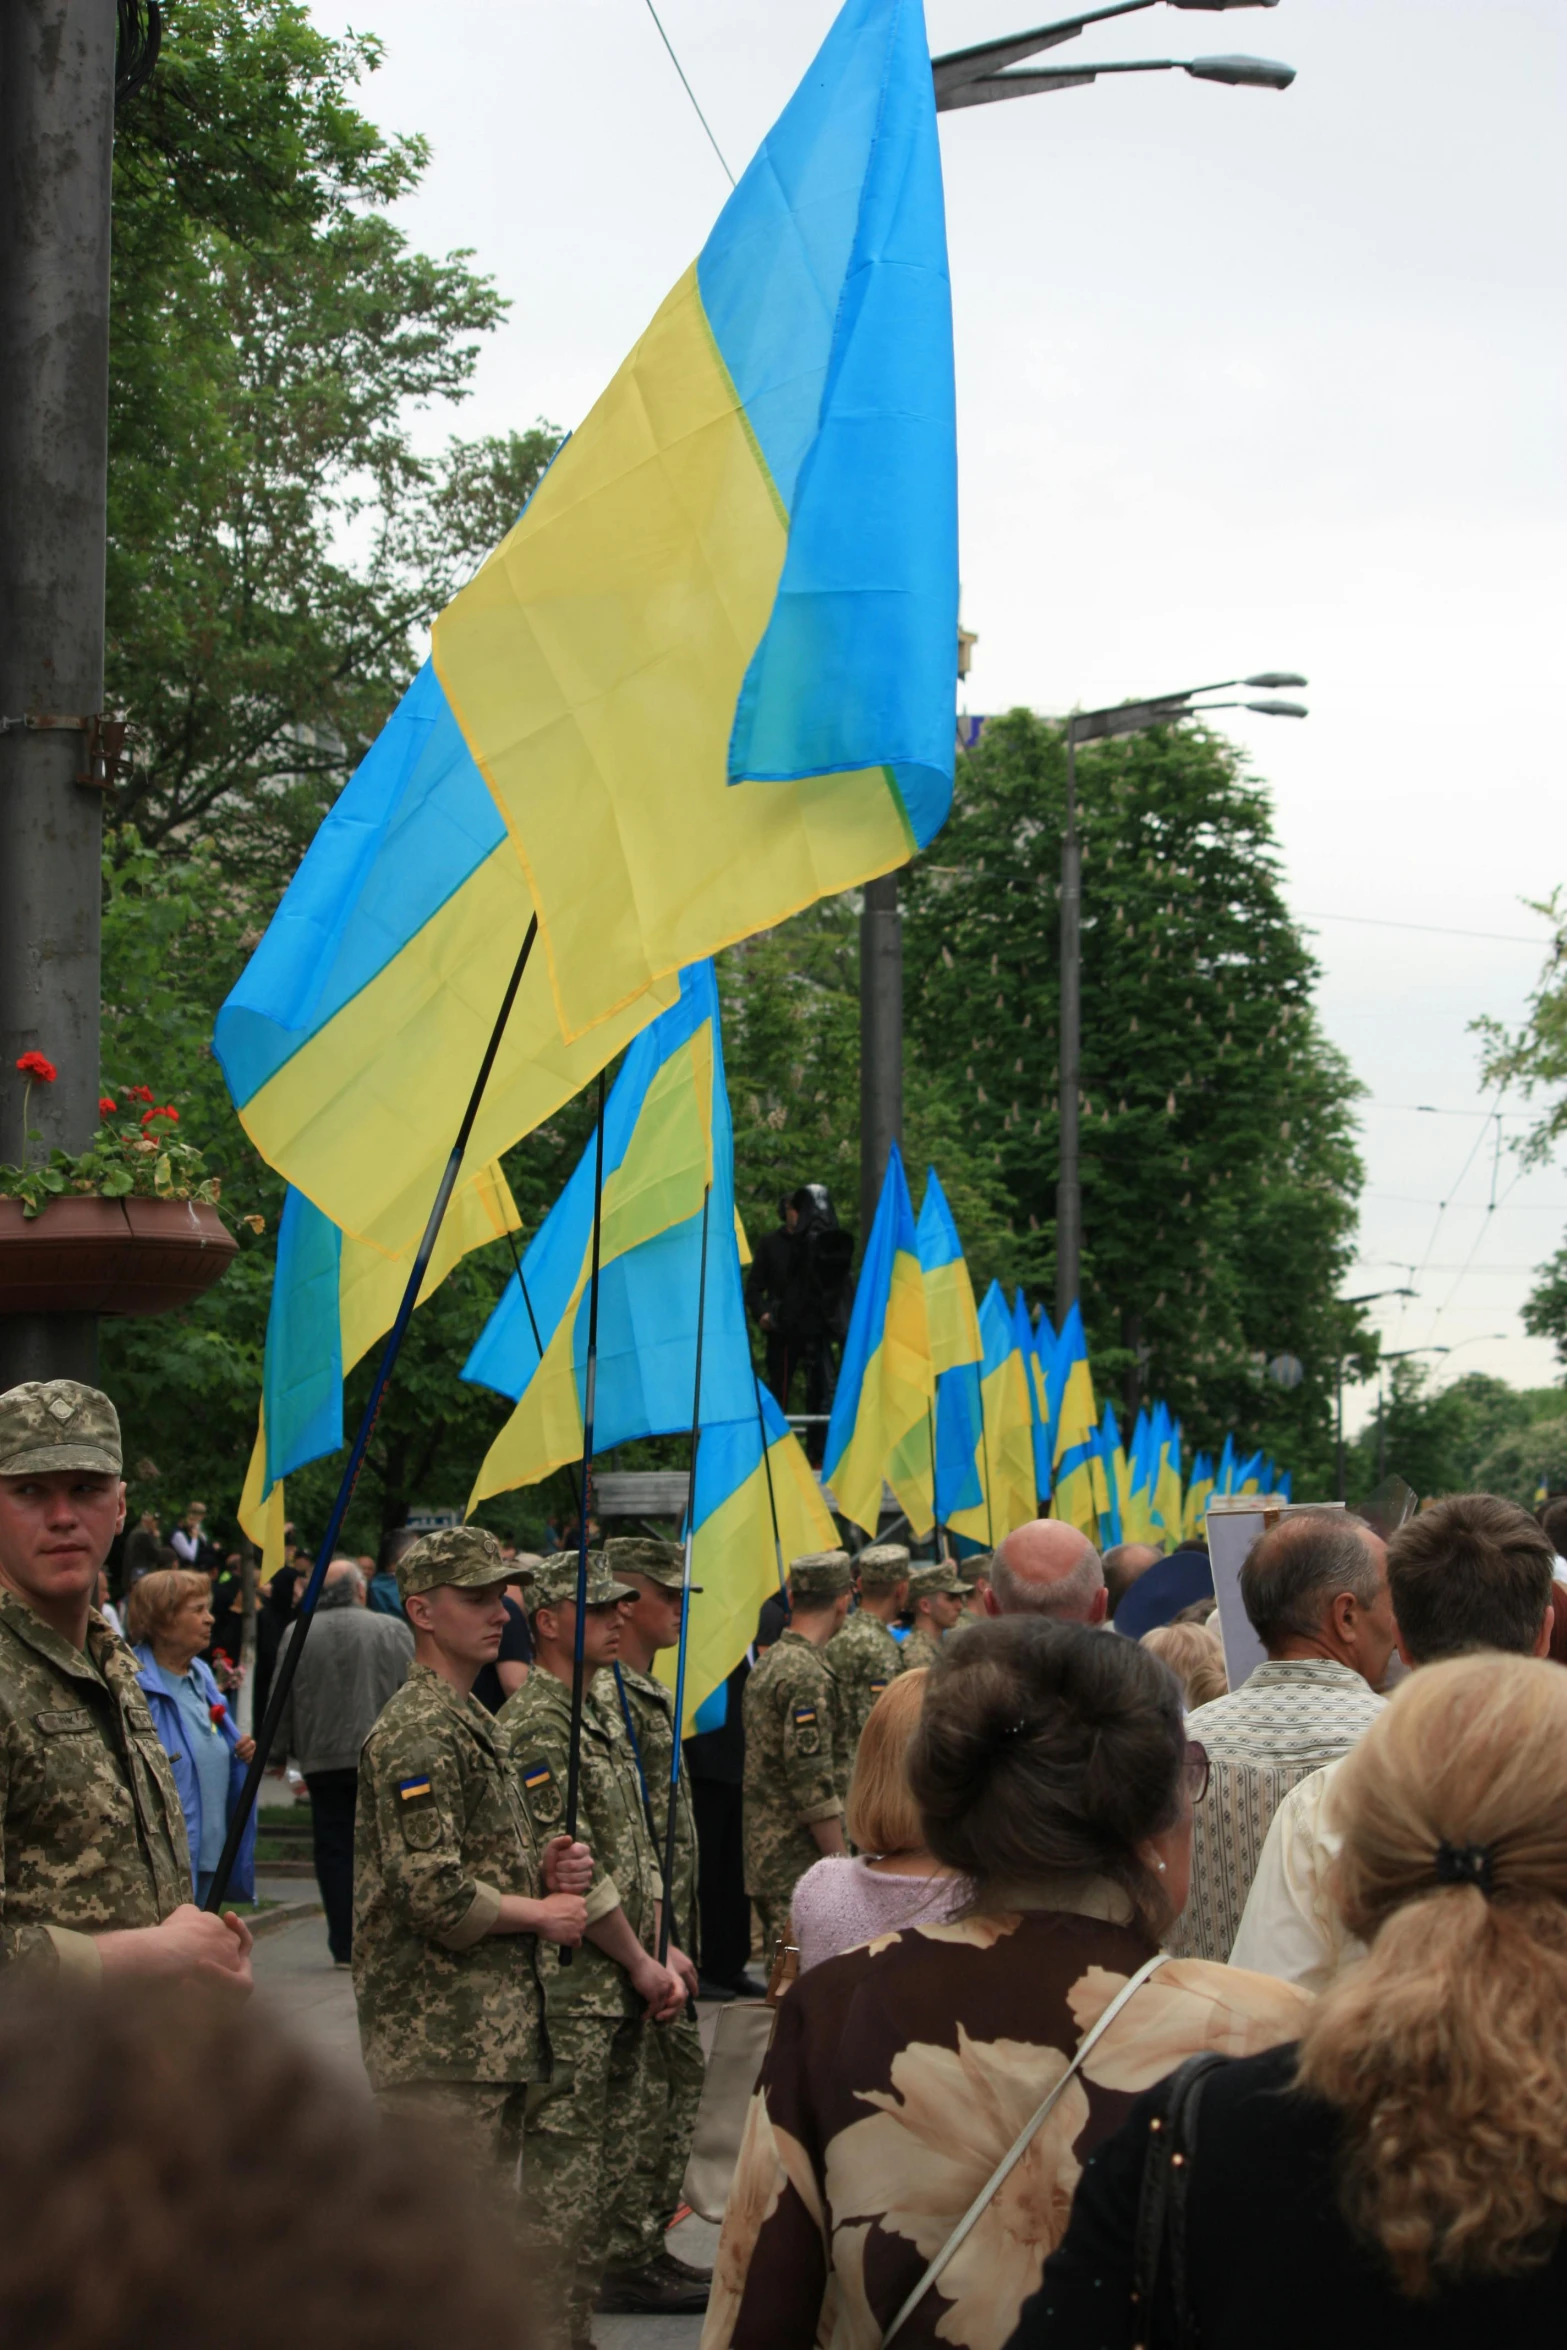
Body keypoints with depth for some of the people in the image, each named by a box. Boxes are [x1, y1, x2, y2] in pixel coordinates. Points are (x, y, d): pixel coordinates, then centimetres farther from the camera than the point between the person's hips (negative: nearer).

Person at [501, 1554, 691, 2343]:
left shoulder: (602, 1711, 15)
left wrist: (661, 1952, 10)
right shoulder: (533, 1726, -16)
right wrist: (642, 1966, -12)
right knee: (564, 2177, -5)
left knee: (611, 2167, 14)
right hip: (571, 1994, -10)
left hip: (625, 1991, 10)